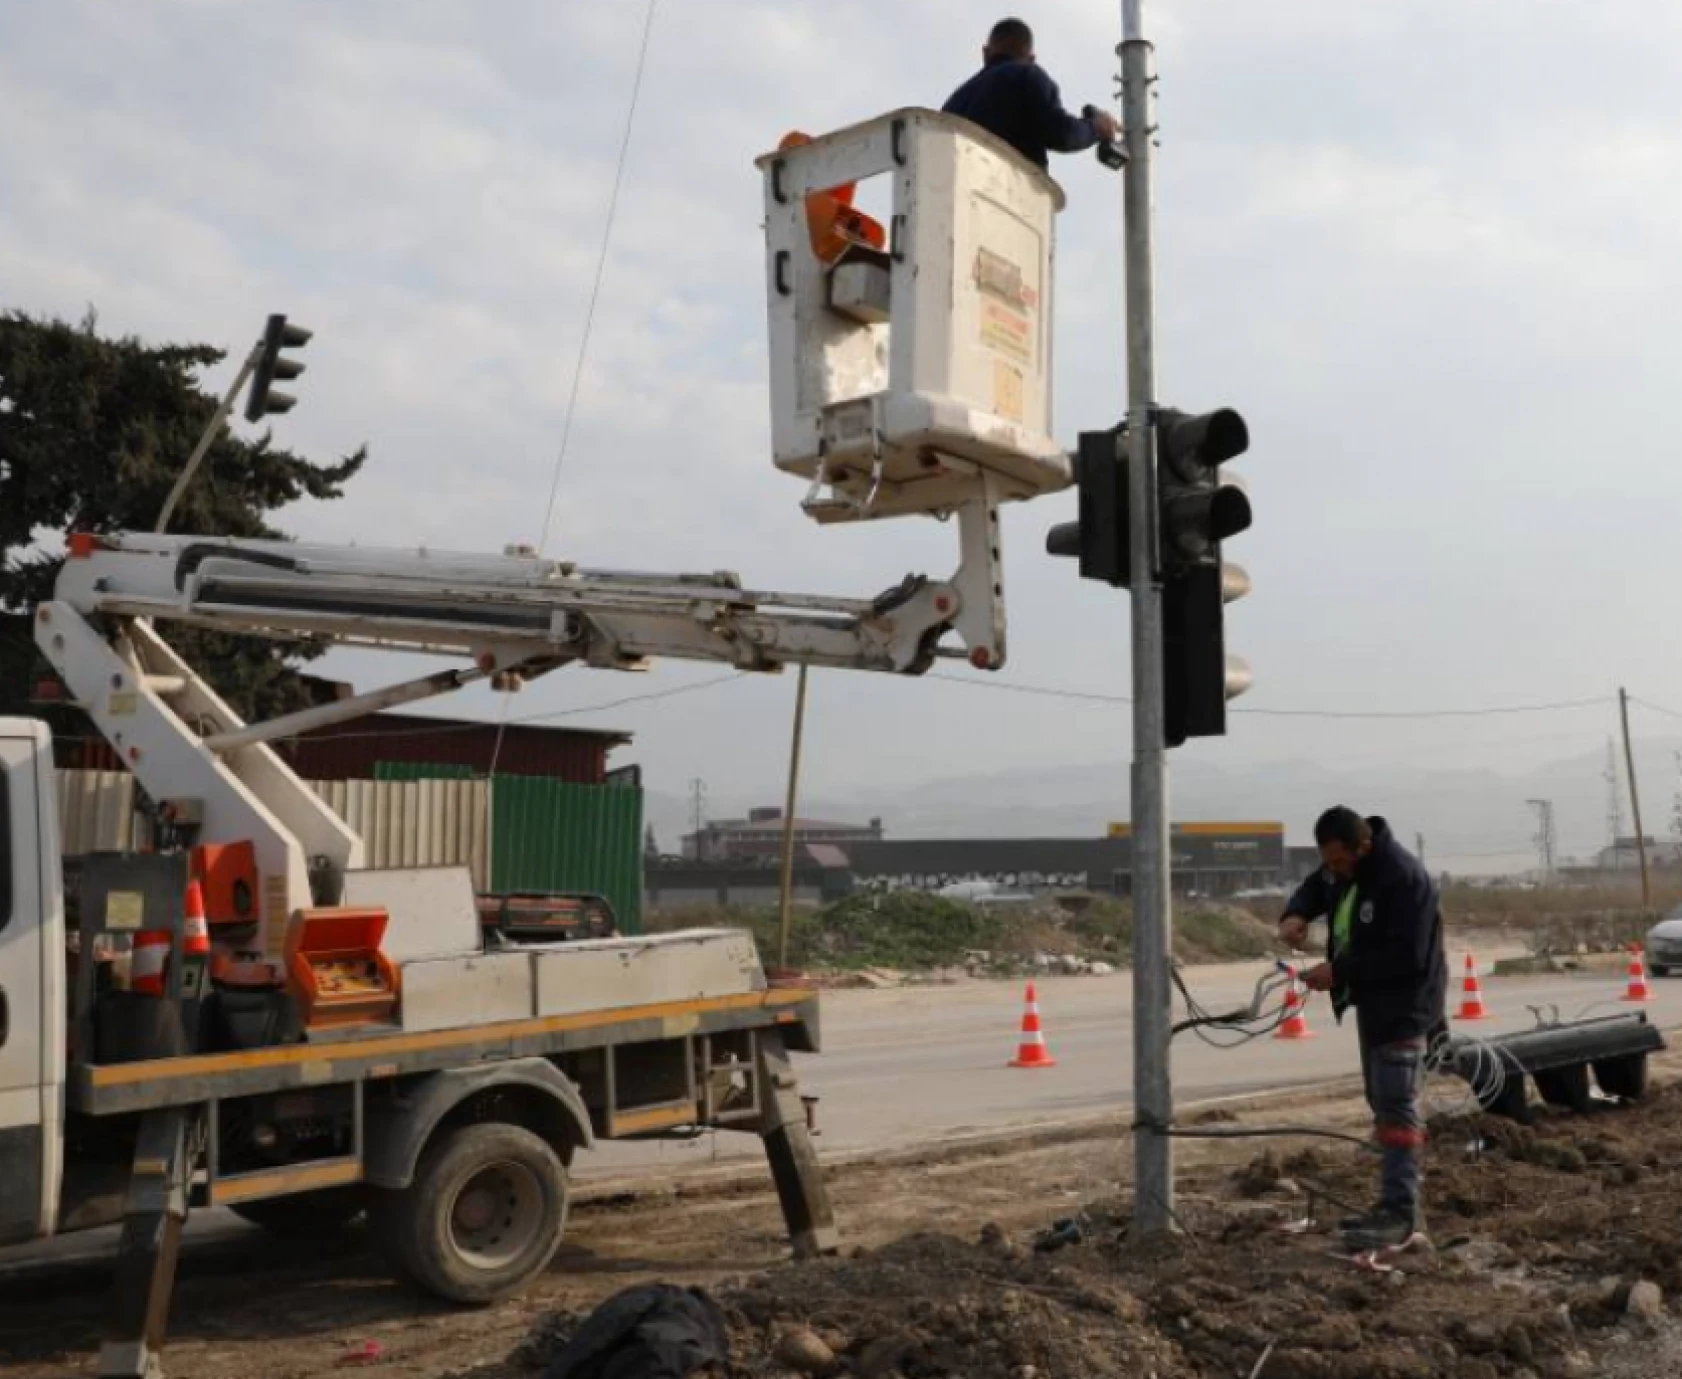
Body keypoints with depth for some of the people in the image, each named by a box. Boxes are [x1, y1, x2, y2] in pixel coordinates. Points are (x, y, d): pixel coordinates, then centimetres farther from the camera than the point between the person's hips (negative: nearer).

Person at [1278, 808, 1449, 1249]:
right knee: (1383, 1101, 15)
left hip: (1404, 1005, -10)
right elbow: (1315, 888, 17)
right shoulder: (1342, 866, 0)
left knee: (1397, 1105, -13)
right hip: (1373, 1001, 10)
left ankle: (1399, 1213, -11)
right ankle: (1398, 1204, 24)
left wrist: (1339, 972, -27)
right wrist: (1296, 914, -7)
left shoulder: (1404, 878, -28)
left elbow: (1407, 957, -29)